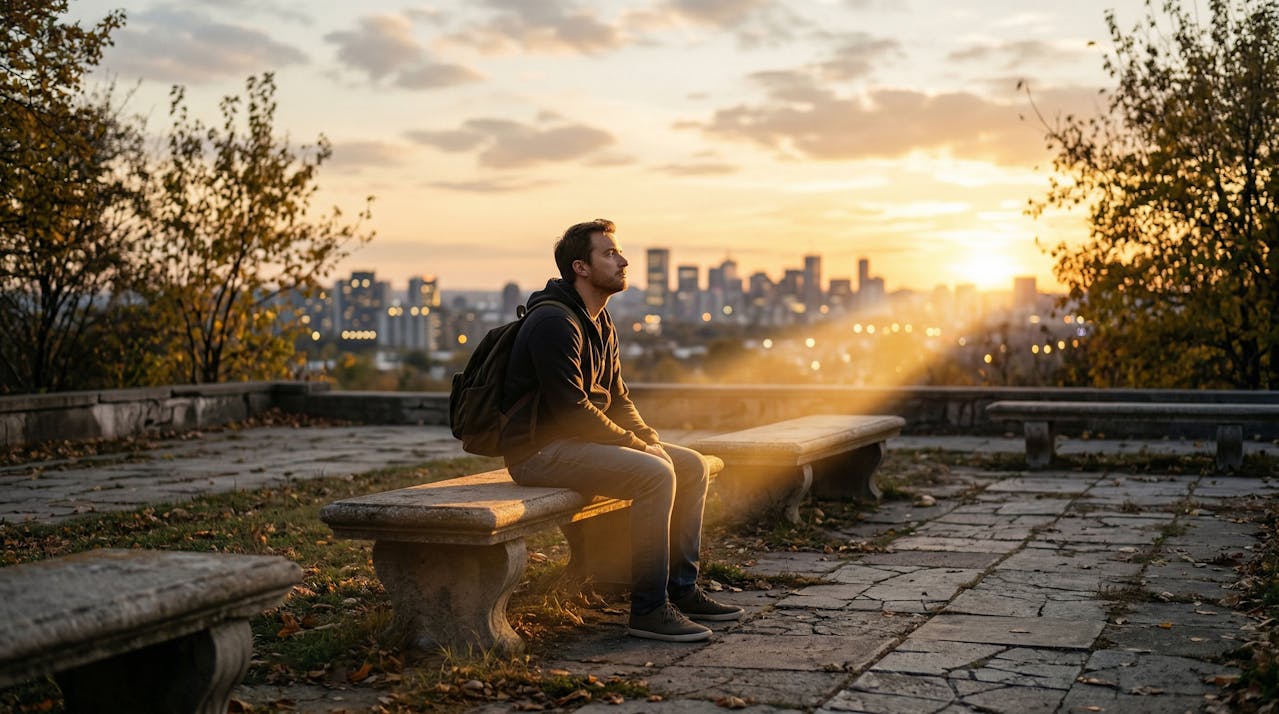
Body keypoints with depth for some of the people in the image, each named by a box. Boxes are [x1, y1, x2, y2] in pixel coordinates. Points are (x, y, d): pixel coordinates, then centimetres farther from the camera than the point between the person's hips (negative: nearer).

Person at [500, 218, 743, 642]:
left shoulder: (600, 322, 14)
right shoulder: (554, 322, -18)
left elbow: (617, 397, 18)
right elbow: (572, 411, -23)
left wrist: (651, 441, 1)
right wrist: (638, 446, -16)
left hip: (580, 440, 10)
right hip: (540, 449, -10)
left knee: (692, 467, 4)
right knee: (655, 475, -28)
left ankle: (681, 589, 10)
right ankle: (648, 609, -20)